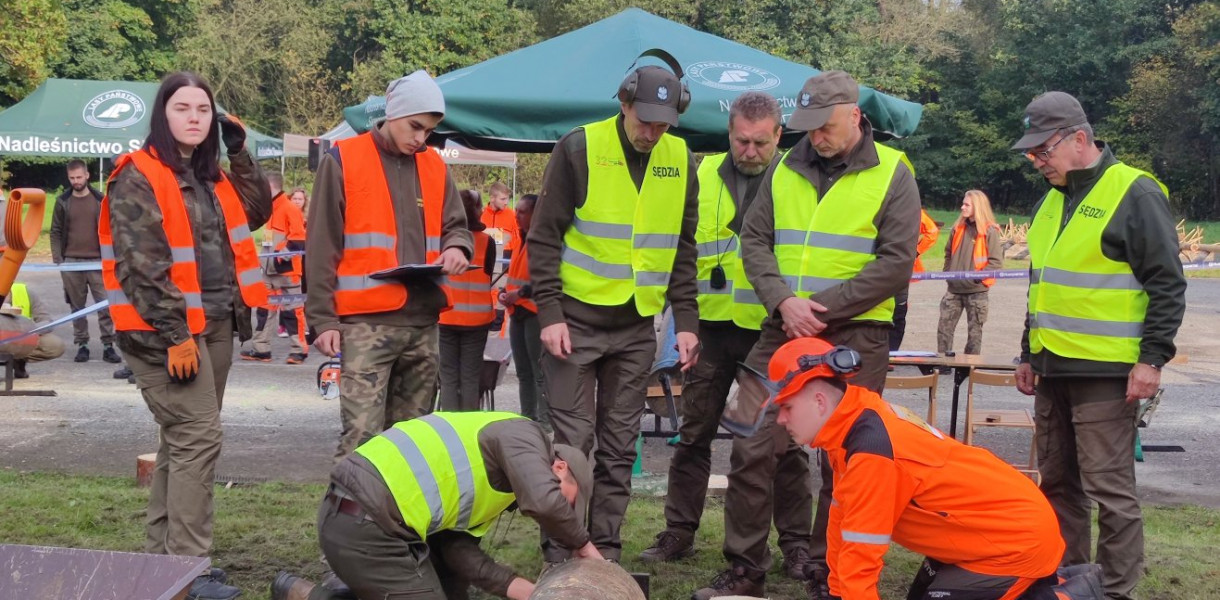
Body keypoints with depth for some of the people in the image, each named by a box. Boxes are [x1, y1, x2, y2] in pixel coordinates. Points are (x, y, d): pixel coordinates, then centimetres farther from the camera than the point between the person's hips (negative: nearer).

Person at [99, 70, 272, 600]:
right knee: (198, 437, -12)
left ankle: (160, 553, 23)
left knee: (184, 439, 13)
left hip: (216, 325, 9)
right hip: (167, 330, -8)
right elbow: (142, 264, -16)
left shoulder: (210, 175, 15)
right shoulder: (137, 178, -10)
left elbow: (257, 213, 22)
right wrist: (175, 334, -21)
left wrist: (239, 153, 11)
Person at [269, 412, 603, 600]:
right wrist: (583, 544, -2)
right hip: (365, 528, -11)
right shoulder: (521, 434, -3)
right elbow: (545, 502, -21)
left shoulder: (485, 484, 24)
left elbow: (460, 551, 14)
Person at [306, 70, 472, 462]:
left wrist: (456, 248, -5)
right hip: (366, 321, -5)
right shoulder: (343, 160, -1)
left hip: (422, 321, 6)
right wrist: (323, 318, -8)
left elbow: (454, 225, 21)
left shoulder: (434, 166, 13)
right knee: (361, 434, -12)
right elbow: (322, 246, -3)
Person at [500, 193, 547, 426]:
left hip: (536, 313, -10)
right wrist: (505, 293, 7)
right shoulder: (522, 239, 16)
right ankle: (527, 418, 23)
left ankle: (545, 421, -5)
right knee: (523, 372, 15)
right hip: (518, 312, 10)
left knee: (540, 372, -8)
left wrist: (521, 293, -20)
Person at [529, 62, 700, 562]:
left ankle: (606, 548, 17)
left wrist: (686, 320, 5)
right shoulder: (580, 147, -6)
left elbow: (683, 247, 13)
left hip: (637, 326, 4)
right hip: (577, 319, -4)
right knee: (573, 440, -3)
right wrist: (550, 313, -11)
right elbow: (544, 236, -5)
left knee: (619, 447, 8)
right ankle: (561, 548, 8)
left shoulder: (680, 160, 6)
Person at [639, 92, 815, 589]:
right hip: (711, 323, 3)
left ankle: (796, 542, 17)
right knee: (694, 434, 10)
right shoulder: (705, 174, 6)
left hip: (771, 328, -3)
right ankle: (679, 533, 21)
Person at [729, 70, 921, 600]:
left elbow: (895, 261, -9)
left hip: (854, 334, -3)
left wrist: (822, 308, -14)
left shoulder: (891, 174, -2)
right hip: (782, 328, 4)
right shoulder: (786, 169, 10)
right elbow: (754, 241, 7)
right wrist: (783, 301, -10)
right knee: (751, 445, 1)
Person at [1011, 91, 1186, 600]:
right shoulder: (1050, 200, 15)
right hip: (1053, 369, 8)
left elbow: (1167, 285, -11)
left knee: (1109, 488, -4)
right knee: (1058, 481, 14)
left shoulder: (1135, 194, -9)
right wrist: (1029, 354, 21)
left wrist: (1152, 358, -15)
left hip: (1106, 372, -8)